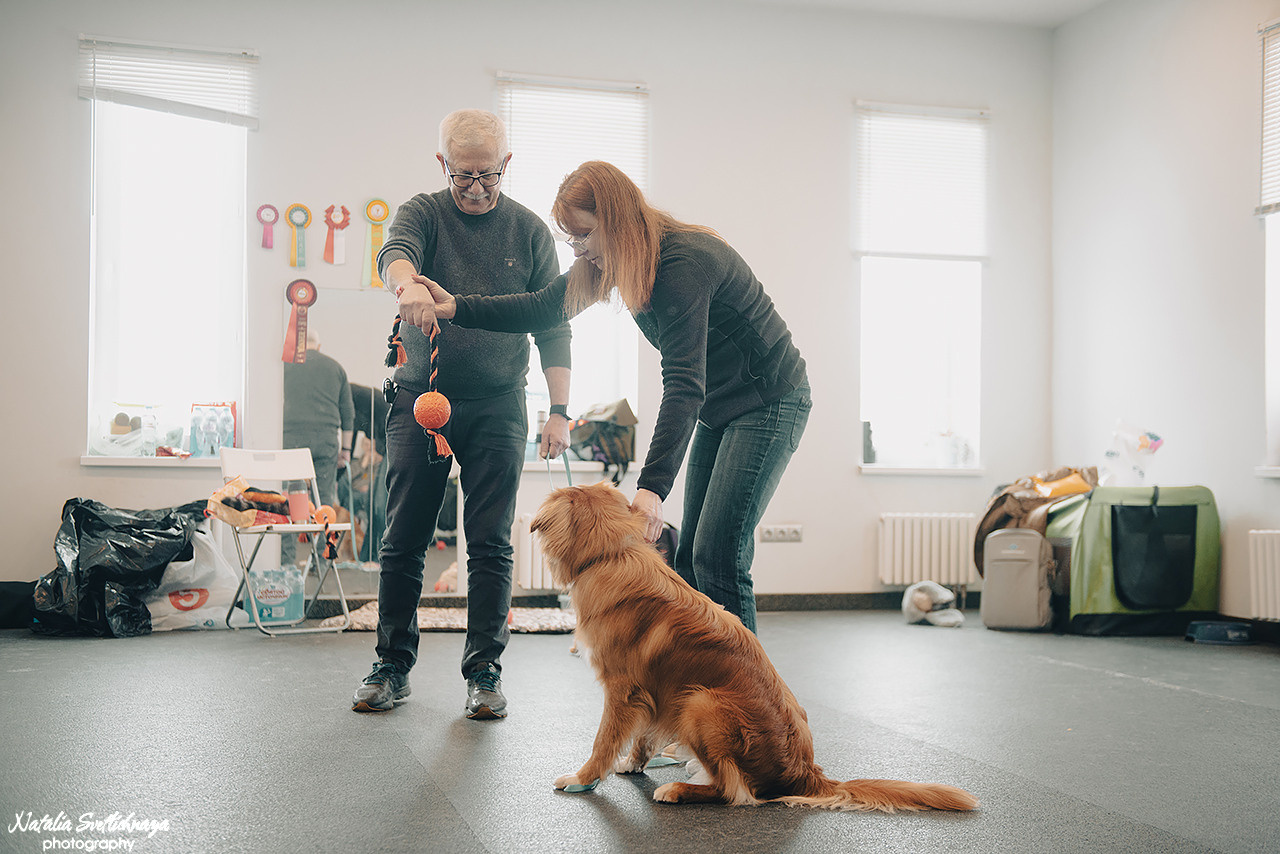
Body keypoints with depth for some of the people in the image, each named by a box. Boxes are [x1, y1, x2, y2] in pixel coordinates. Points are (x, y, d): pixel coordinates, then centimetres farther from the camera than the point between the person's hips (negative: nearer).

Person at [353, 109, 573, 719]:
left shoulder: (529, 230, 6)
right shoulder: (423, 212, 2)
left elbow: (552, 327, 6)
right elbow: (395, 254, -22)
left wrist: (558, 410, -3)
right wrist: (408, 284, -46)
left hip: (498, 405, 0)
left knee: (490, 543, -2)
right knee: (404, 541, 2)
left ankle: (484, 671, 6)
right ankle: (393, 665, 14)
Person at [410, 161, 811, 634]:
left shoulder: (683, 262, -27)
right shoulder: (617, 260, 0)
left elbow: (685, 383, -34)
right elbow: (543, 307, 6)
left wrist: (652, 485, -41)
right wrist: (456, 306, -7)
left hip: (769, 401, -9)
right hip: (718, 410, 9)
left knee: (718, 557, -15)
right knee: (690, 557, 6)